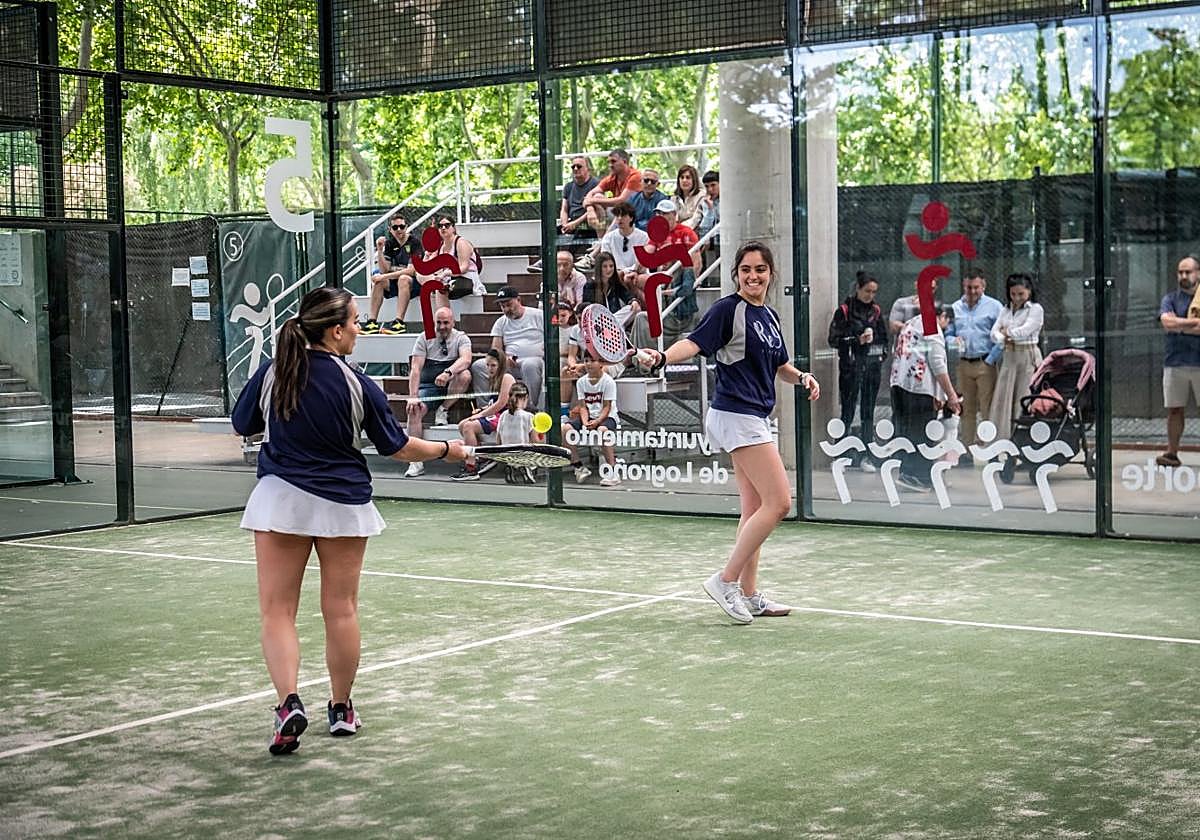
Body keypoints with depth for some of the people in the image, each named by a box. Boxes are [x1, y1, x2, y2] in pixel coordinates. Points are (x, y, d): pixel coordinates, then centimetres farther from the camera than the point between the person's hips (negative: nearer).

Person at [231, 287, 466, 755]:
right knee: (341, 610, 12)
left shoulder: (271, 373, -6)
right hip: (343, 504, 0)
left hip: (281, 500, 0)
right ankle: (341, 709, 23)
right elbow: (398, 448, -2)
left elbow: (242, 426, 9)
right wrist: (447, 450, 14)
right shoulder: (356, 385, -10)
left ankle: (289, 702, -16)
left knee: (277, 611, 2)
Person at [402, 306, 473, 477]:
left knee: (464, 375, -33)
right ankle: (416, 462, -27)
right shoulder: (424, 339, 4)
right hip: (428, 385, 1)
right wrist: (413, 397, -17)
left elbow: (465, 360, -20)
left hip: (451, 386, -1)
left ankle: (443, 410, -11)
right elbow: (415, 369, -5)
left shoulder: (461, 338, 2)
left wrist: (448, 373, -40)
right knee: (415, 409, -28)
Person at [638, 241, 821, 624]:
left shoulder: (770, 317, 15)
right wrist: (663, 356, -39)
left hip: (754, 418, 9)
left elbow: (780, 365, 25)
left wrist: (802, 376, 5)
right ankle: (725, 581, -8)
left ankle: (748, 594, 18)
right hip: (735, 416, -9)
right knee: (778, 503, -13)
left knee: (755, 509, 11)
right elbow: (695, 341, -21)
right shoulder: (728, 308, -9)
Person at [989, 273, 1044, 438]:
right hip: (1008, 356, 5)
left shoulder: (1036, 309, -1)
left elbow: (1025, 330, -12)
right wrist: (1004, 339, -14)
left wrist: (1007, 332, 1)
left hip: (1028, 356, -5)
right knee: (1002, 398, -1)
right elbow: (994, 332, 6)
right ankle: (1000, 438, 1)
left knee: (1024, 400, -5)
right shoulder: (1005, 310, 15)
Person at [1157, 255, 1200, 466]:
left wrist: (1180, 326, -9)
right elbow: (1167, 322, -9)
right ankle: (1172, 453, 8)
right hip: (1175, 362, 2)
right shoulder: (1171, 299, 10)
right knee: (1175, 410, 3)